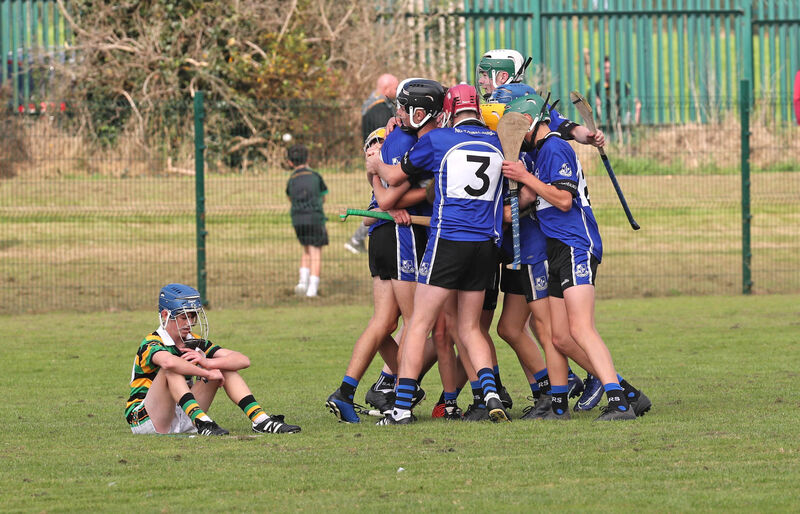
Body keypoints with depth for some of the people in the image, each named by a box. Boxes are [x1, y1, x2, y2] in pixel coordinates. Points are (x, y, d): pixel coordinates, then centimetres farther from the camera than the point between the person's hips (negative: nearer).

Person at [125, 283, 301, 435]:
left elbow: (243, 360, -5)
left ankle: (260, 420, -13)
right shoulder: (151, 344, -14)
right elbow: (169, 363, -42)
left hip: (183, 419, 6)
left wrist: (206, 363, -22)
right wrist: (207, 374, -30)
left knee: (225, 367, -1)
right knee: (171, 371, -31)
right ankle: (202, 423, -43)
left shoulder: (195, 342, 6)